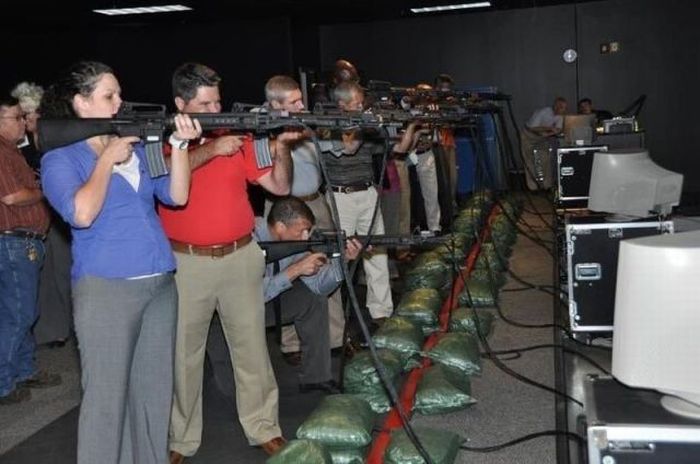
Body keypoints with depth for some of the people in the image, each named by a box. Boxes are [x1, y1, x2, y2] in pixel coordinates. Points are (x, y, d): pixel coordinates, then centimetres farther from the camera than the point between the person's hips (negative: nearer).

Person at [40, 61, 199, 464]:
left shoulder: (137, 148, 13)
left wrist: (181, 145, -7)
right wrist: (106, 159, -11)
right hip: (106, 289, -5)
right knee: (108, 395, 1)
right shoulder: (60, 159, -2)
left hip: (161, 284, 6)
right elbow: (81, 214, -19)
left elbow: (176, 196, 5)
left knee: (155, 390, 13)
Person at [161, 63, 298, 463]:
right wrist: (211, 150, -27)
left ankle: (264, 428, 23)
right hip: (187, 264, -2)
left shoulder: (237, 137, 6)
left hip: (241, 258, 2)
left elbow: (280, 186, 3)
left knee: (252, 346, 9)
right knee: (184, 353, 8)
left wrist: (281, 146, -13)